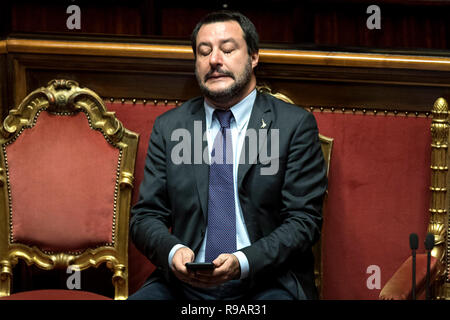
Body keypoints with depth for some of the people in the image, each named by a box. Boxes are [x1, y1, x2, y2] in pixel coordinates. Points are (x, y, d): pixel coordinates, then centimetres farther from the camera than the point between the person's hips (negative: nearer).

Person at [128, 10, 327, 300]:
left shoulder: (295, 125, 1)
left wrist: (242, 262, -18)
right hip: (184, 282, 1)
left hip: (267, 282, -1)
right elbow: (146, 216, 10)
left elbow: (304, 220, -3)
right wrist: (173, 251, -13)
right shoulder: (168, 128, 11)